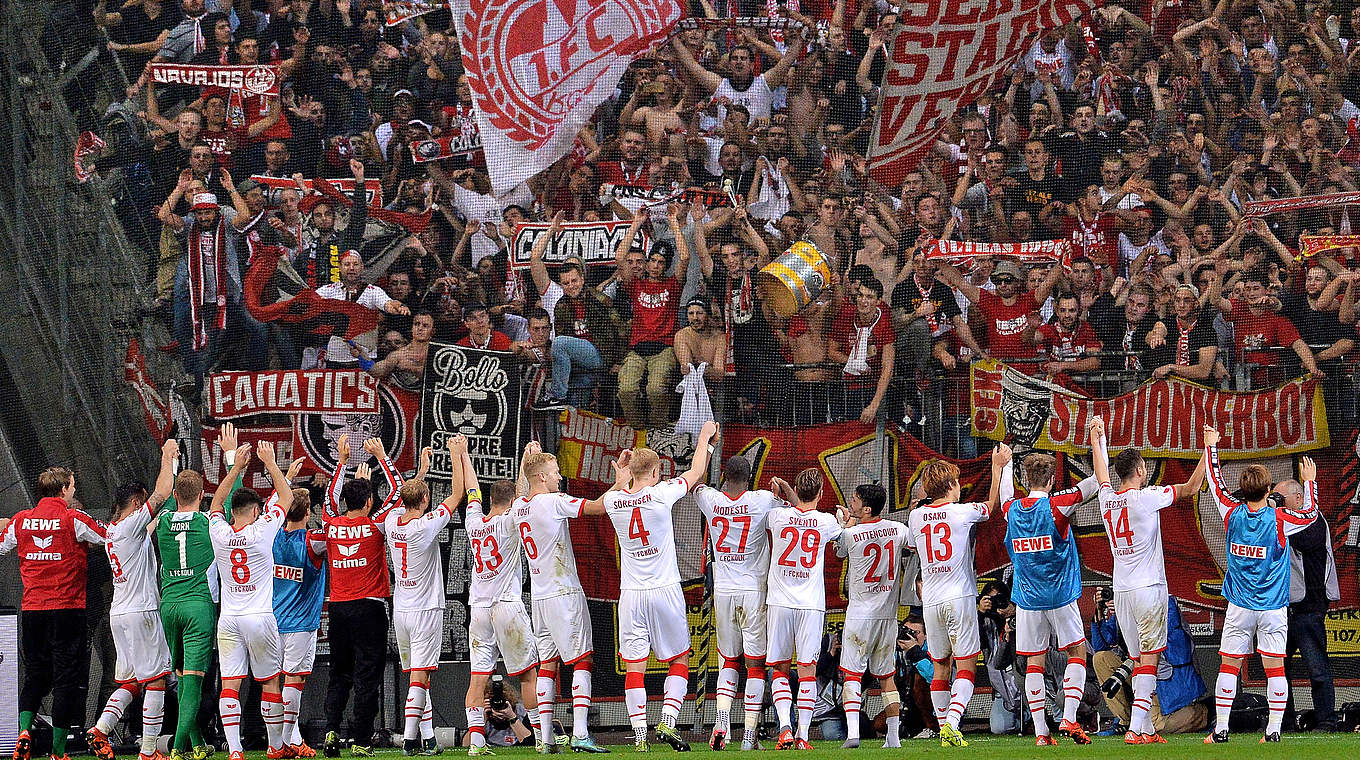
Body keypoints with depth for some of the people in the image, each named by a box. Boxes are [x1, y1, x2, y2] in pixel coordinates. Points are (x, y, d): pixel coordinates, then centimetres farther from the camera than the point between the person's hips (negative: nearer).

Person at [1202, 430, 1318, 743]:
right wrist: (1309, 481, 18)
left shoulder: (1233, 514, -5)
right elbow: (1310, 514, 7)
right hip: (1273, 606, -1)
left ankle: (1220, 729, 2)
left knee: (1229, 666, 4)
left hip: (1240, 607, 1)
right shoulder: (1279, 519, -11)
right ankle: (1273, 729, -1)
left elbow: (1216, 483, 10)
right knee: (1275, 668, 1)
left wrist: (1211, 447, 20)